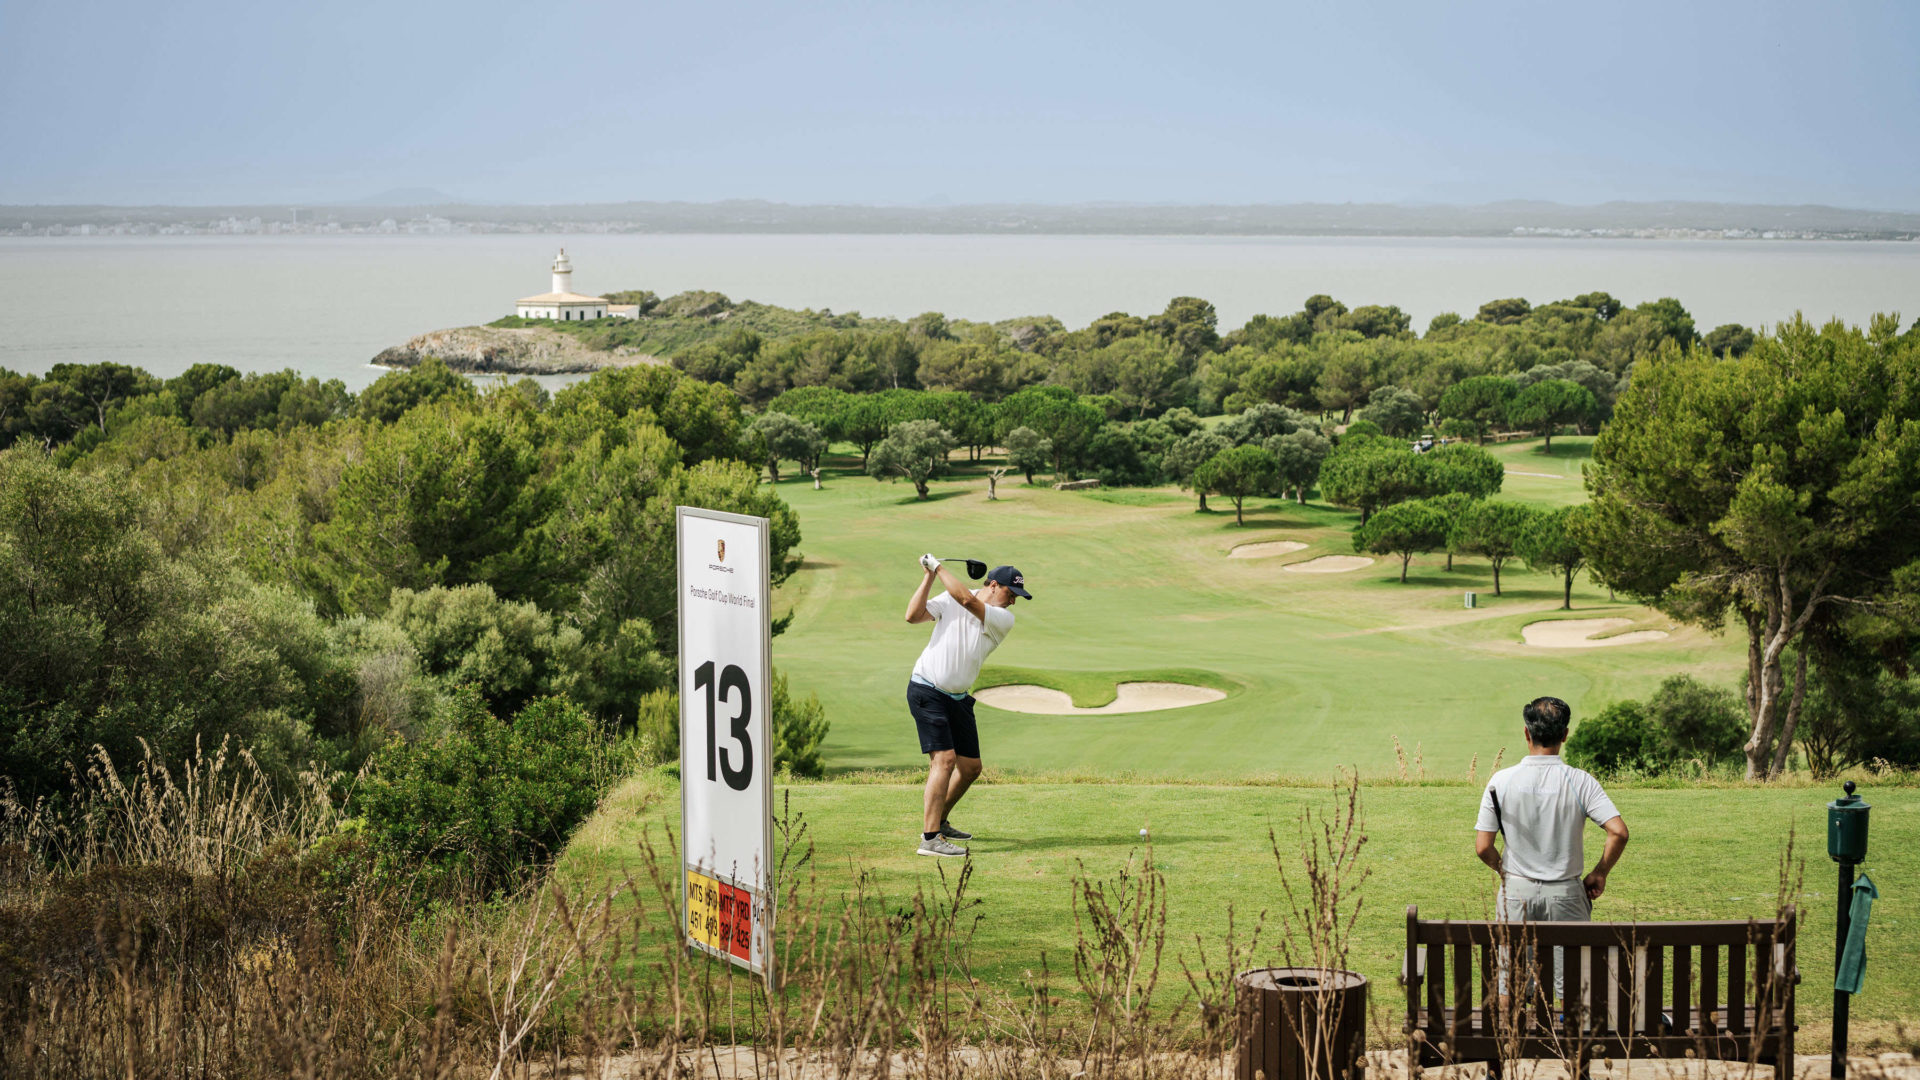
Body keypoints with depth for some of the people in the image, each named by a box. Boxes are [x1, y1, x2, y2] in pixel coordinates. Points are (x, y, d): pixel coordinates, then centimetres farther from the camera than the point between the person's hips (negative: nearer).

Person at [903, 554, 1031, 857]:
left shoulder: (1004, 619, -4)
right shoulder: (948, 600, -5)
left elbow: (968, 600, -20)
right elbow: (913, 615, -15)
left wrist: (939, 567, -15)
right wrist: (930, 575, -18)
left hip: (958, 698, 5)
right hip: (927, 691, -5)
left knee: (971, 767, 12)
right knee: (945, 758, -19)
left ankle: (939, 822, 35)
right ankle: (930, 839, -22)